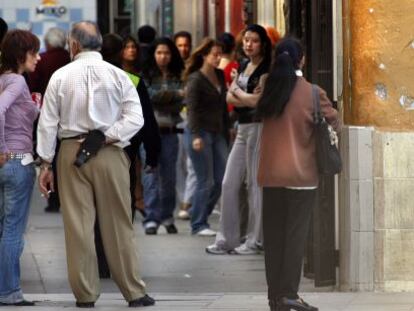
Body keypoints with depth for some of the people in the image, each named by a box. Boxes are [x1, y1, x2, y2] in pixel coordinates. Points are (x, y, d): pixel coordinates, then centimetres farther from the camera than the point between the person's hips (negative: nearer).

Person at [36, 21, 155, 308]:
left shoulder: (60, 77, 1)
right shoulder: (118, 75, 1)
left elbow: (48, 123, 2)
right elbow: (135, 119, -7)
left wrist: (45, 163, 7)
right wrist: (106, 138, -7)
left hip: (70, 153, 0)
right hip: (110, 154, 0)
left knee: (78, 224, 3)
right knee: (118, 224, 5)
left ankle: (85, 294, 5)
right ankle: (134, 292, 8)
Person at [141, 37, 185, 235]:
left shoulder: (177, 76, 10)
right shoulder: (146, 75, 3)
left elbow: (179, 105, 3)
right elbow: (151, 94, -12)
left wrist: (162, 97, -13)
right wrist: (177, 94, -7)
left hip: (169, 131, 3)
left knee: (169, 176, 6)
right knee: (151, 176, -8)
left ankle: (167, 217, 18)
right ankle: (151, 219, -7)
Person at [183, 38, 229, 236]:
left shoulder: (220, 76, 12)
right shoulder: (196, 79, -7)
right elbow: (192, 109, -13)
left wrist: (226, 131, 15)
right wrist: (196, 136, -22)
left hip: (217, 133, 7)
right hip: (200, 133, -7)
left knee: (221, 180, 3)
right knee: (206, 181, -5)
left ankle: (201, 216, 18)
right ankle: (198, 225, 5)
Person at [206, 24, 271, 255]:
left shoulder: (266, 69, -8)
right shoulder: (243, 66, 16)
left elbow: (256, 100, -16)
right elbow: (229, 97, 10)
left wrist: (237, 91, 0)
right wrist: (247, 97, -8)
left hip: (258, 127, -8)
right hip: (243, 128, 8)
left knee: (256, 183, -3)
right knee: (230, 184, 6)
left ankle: (255, 241, 3)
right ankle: (227, 239, 11)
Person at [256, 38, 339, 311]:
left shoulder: (269, 91, 4)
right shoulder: (312, 93, -8)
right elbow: (333, 122, 3)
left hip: (271, 173, 4)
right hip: (301, 173, -4)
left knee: (273, 236, 8)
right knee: (296, 235, -1)